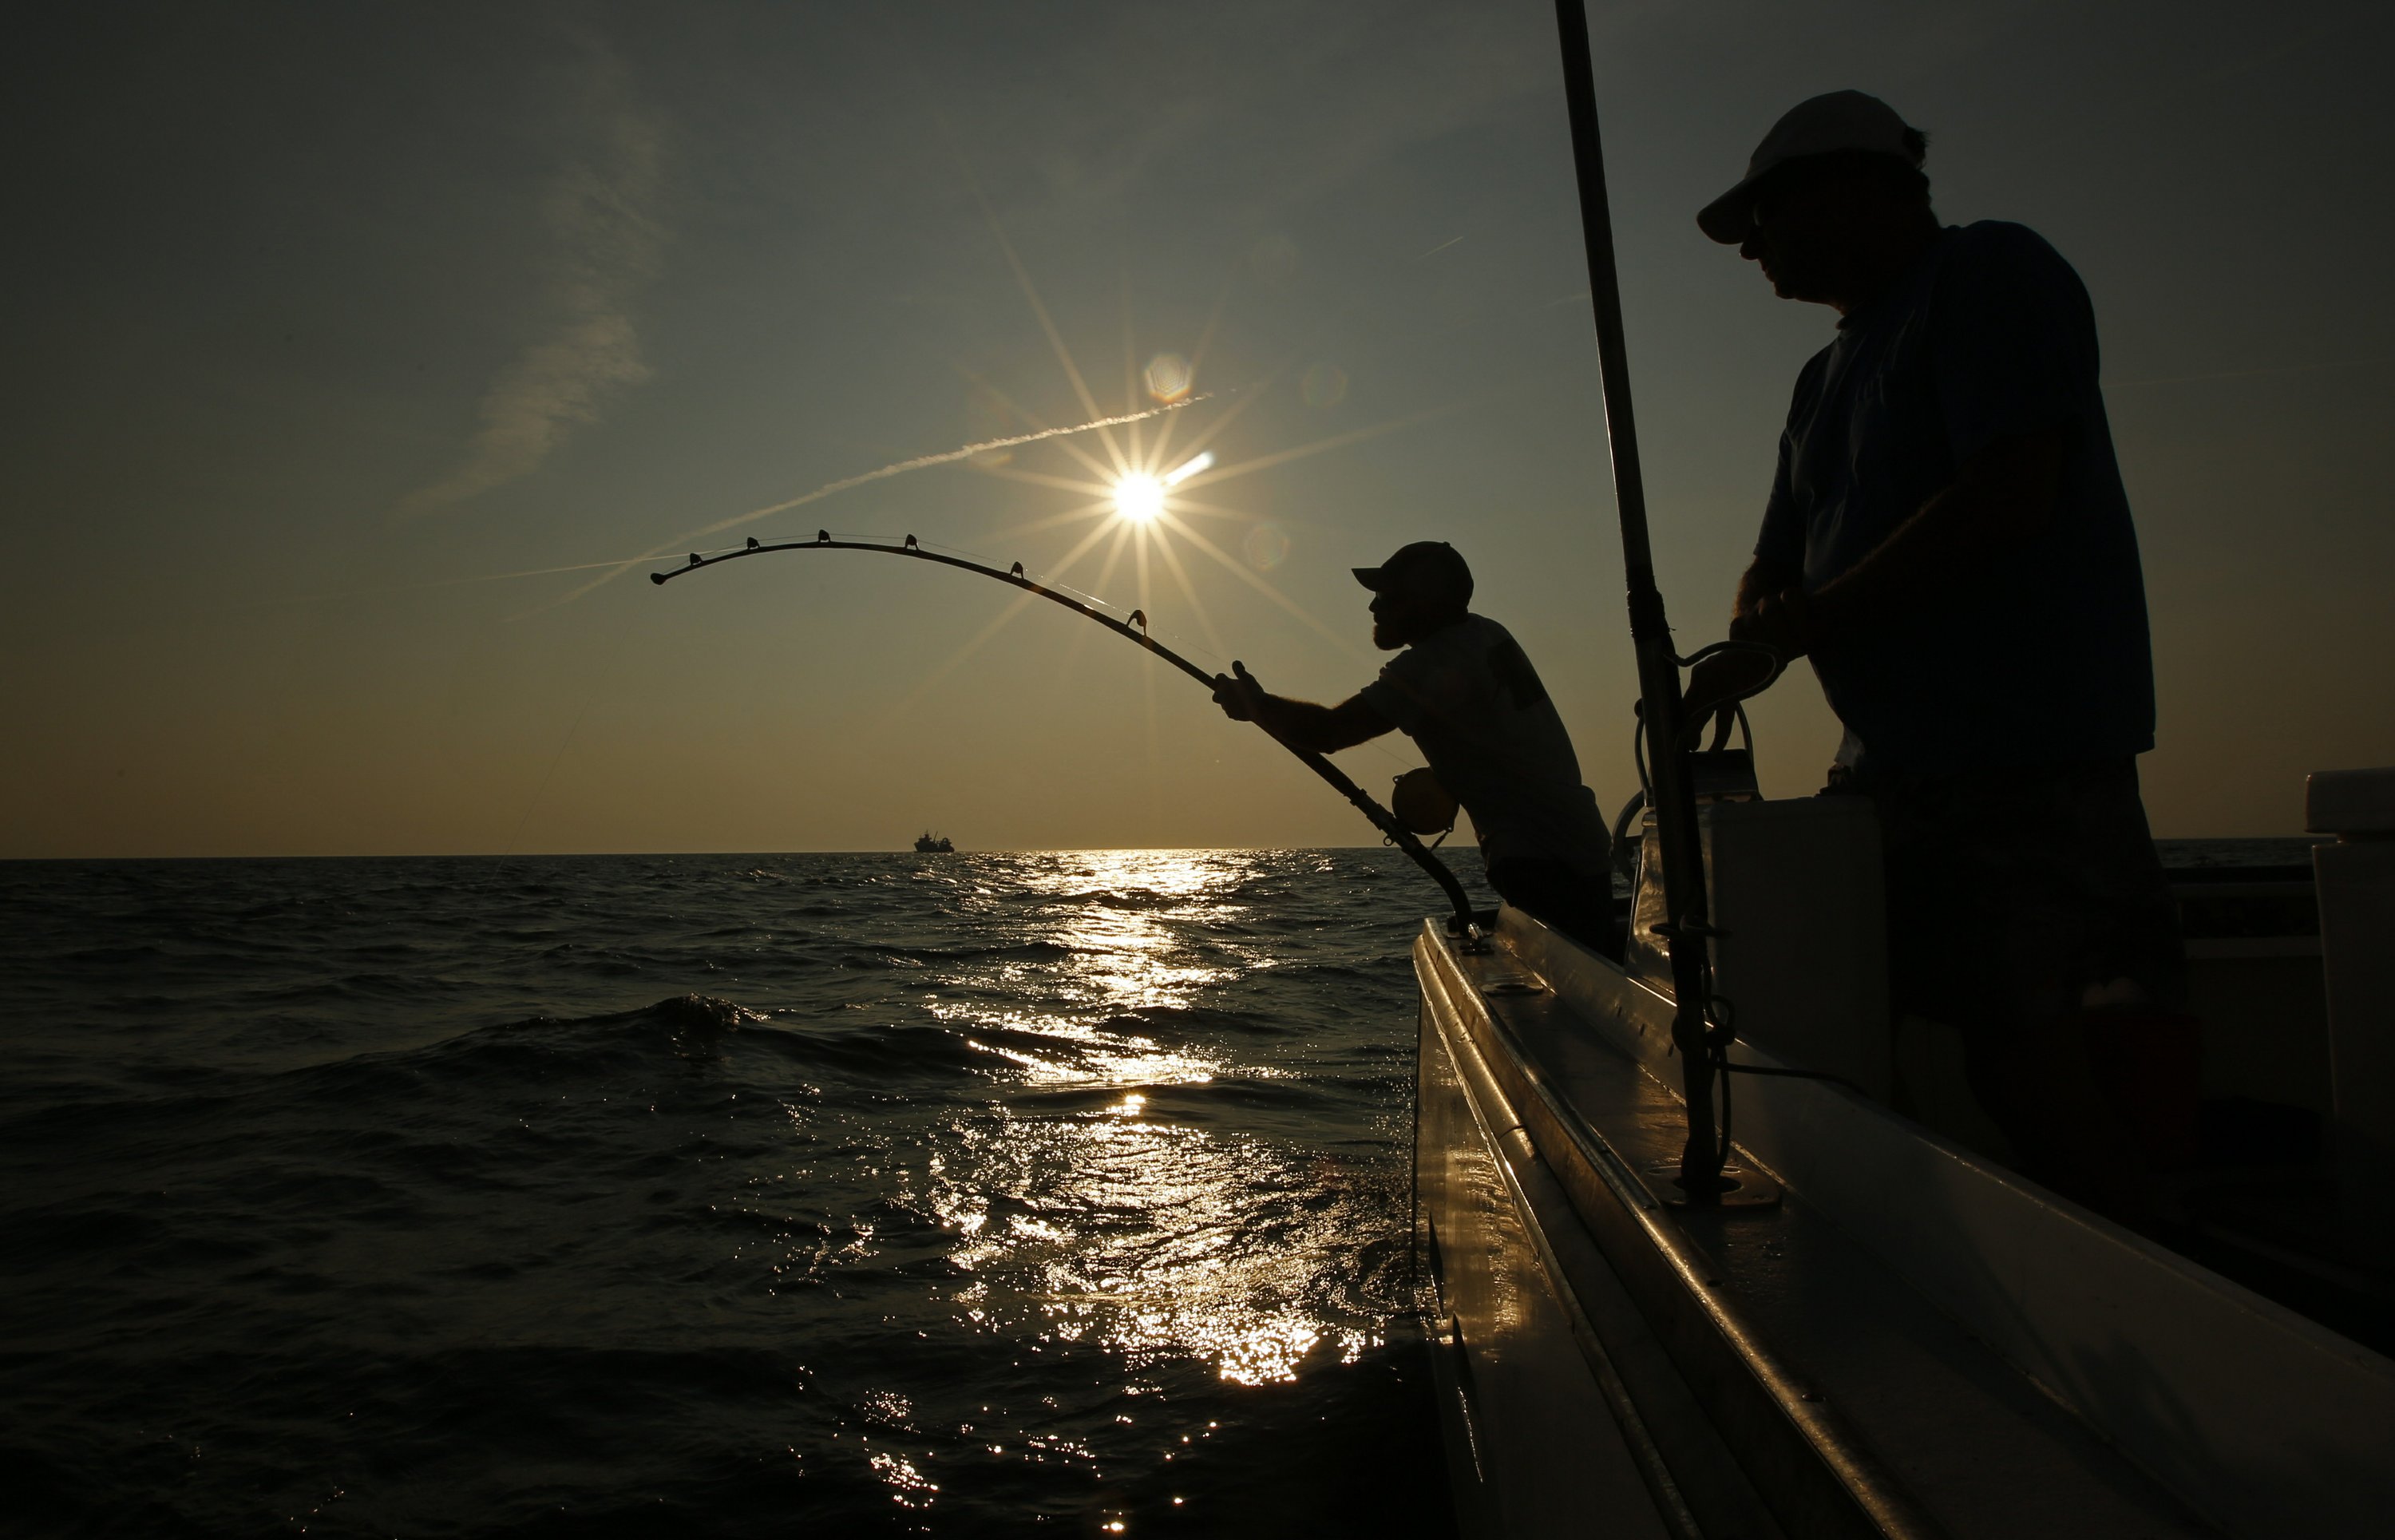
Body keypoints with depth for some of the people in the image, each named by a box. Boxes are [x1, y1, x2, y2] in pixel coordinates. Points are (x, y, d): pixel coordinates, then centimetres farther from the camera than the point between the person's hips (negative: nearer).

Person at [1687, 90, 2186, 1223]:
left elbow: (2012, 494, -19)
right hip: (1892, 767, 9)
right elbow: (1776, 574, 16)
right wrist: (1719, 676, -4)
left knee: (2027, 1071, -10)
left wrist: (1811, 620, -15)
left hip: (2028, 761, -9)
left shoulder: (1988, 274, -4)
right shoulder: (1827, 378, 22)